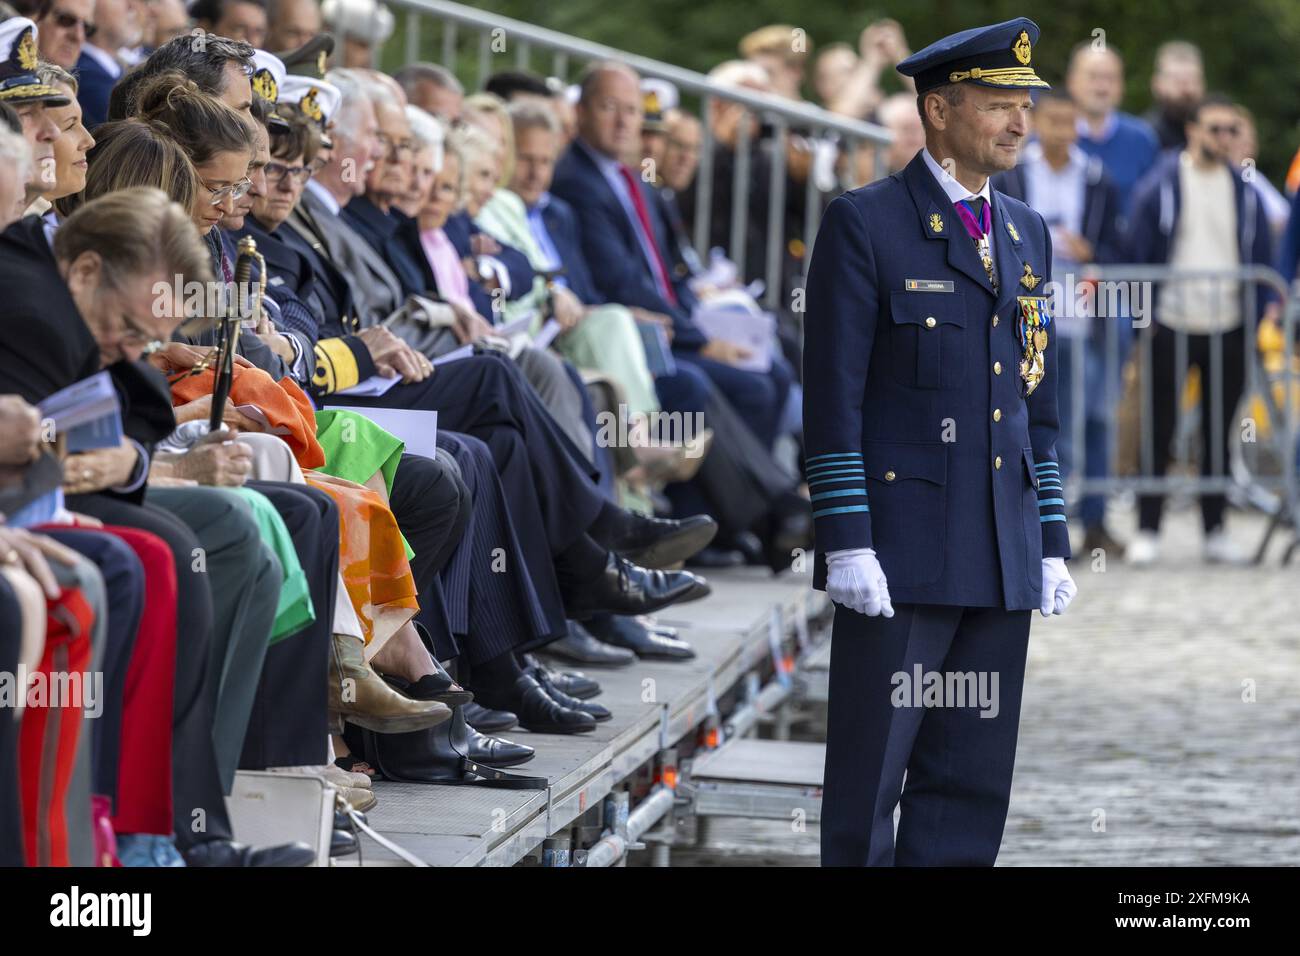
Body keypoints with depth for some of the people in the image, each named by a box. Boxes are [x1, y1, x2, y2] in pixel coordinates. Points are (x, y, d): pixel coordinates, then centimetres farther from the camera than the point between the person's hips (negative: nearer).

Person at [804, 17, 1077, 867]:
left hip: (1001, 560, 6)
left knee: (974, 781, 6)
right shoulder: (864, 225, -5)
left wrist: (1051, 546, 12)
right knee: (871, 772, -1)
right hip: (898, 553, -6)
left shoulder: (1027, 233, 15)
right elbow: (833, 399, -9)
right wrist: (847, 544, -16)